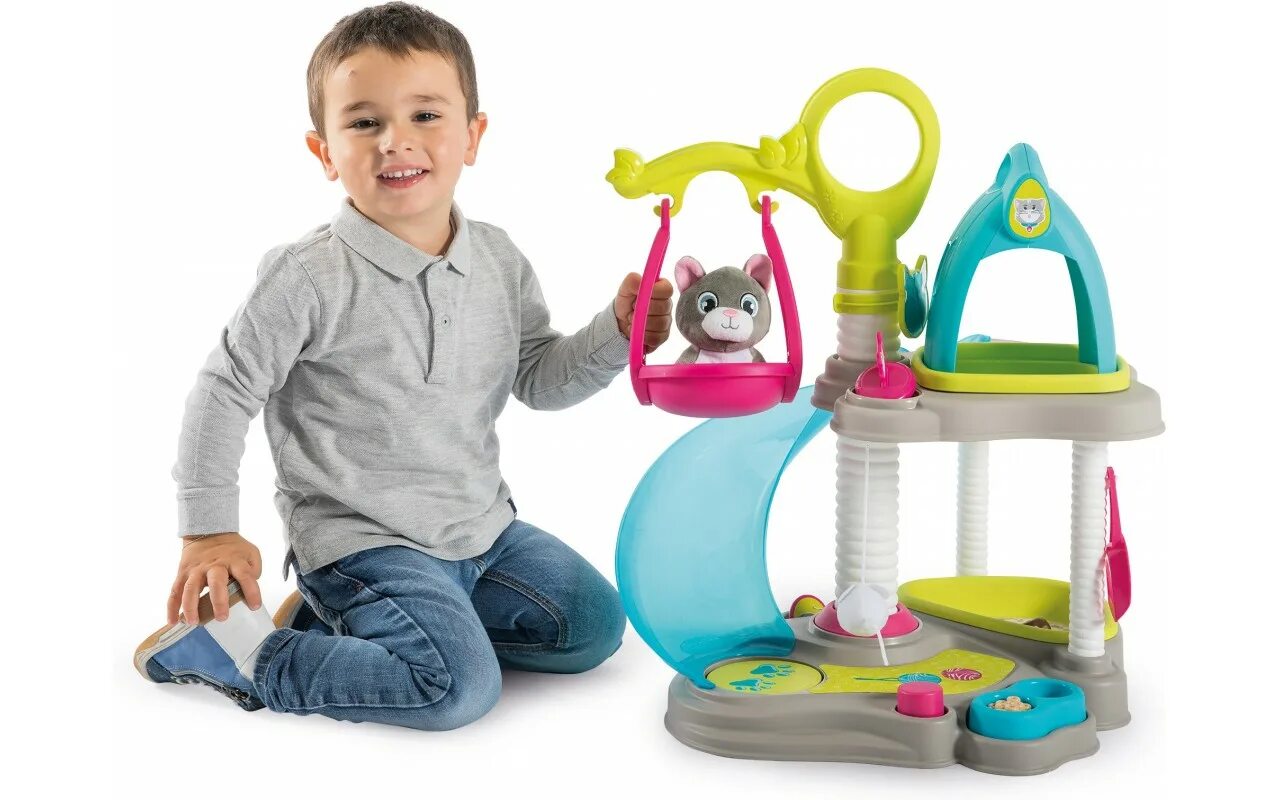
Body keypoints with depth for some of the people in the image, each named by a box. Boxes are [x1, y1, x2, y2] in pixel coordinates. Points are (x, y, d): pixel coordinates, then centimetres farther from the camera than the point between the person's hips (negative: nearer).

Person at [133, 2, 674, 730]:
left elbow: (538, 378, 11)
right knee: (460, 686, -22)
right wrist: (210, 532, -9)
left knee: (593, 626, 10)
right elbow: (226, 391, -9)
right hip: (360, 538, -7)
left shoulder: (498, 261, 1)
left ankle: (343, 615, 11)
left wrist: (617, 336, -6)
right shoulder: (311, 279, -17)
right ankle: (236, 649, -7)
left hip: (482, 524, 8)